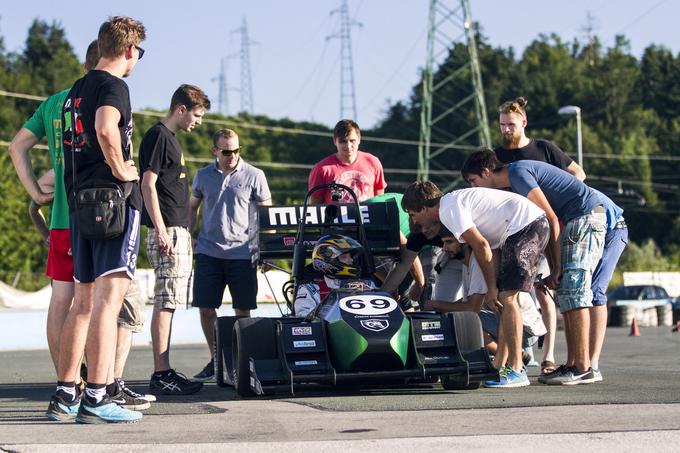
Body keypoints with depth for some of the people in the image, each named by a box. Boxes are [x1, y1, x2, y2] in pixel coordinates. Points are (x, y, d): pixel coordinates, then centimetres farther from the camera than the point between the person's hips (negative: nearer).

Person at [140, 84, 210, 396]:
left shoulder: (170, 138, 21)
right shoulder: (158, 136, -9)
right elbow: (148, 183, -16)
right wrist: (161, 230, -21)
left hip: (177, 232, 10)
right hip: (167, 233, -10)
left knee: (168, 304, 10)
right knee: (165, 303, -11)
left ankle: (165, 371, 13)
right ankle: (160, 375, -12)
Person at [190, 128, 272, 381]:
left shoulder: (254, 176, 1)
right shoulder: (203, 176, 9)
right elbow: (192, 207, 22)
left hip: (242, 253, -3)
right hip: (208, 252, 3)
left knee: (242, 311, 0)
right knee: (205, 308, 2)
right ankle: (215, 359, 17)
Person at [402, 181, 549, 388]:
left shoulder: (448, 208, -9)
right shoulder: (453, 203, 21)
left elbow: (481, 246, -12)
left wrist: (491, 288, -6)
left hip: (525, 225, -10)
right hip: (535, 223, 10)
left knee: (506, 298, -12)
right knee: (505, 298, 12)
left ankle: (516, 370, -14)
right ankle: (504, 366, 15)